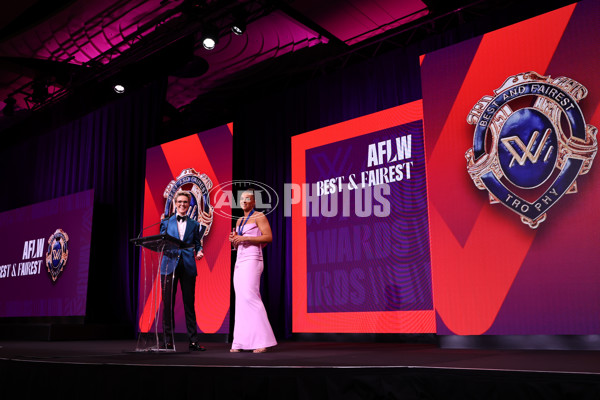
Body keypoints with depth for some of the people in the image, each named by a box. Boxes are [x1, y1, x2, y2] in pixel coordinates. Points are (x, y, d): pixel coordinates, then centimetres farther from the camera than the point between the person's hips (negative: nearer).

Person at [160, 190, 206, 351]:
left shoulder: (194, 224, 15)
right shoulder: (166, 222, 13)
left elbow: (197, 243, 14)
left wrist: (199, 252, -6)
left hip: (188, 266, 0)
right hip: (169, 265, 0)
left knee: (189, 304, 1)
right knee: (168, 303, 0)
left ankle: (193, 341, 5)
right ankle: (168, 340, 9)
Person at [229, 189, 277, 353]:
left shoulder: (259, 217, -1)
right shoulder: (239, 221, 22)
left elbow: (269, 237, -13)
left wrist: (245, 238, -17)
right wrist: (234, 240, 3)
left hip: (252, 260, -8)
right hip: (240, 261, 8)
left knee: (250, 297, -17)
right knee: (241, 300, 3)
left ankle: (262, 341, -15)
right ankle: (240, 342, 4)